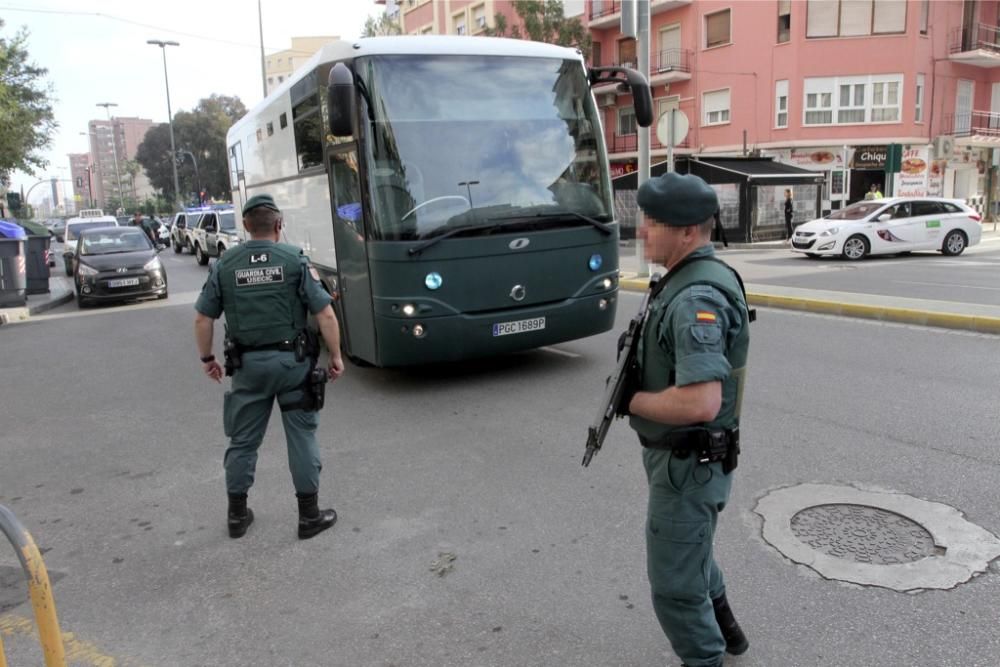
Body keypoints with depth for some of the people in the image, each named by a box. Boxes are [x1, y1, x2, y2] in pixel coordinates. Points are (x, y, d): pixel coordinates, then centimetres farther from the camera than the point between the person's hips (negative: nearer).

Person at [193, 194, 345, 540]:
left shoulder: (224, 264, 2)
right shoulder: (295, 260, -5)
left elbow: (203, 319, 4)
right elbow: (325, 315, -9)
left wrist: (206, 358, 17)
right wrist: (336, 356, 1)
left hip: (248, 364, 2)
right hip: (292, 361, -2)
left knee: (243, 440, 15)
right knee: (302, 437, 7)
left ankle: (237, 515, 26)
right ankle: (309, 515, 13)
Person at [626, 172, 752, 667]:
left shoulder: (696, 299, -28)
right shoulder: (689, 279, 4)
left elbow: (699, 403, -36)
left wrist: (633, 401, -20)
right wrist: (636, 385, 3)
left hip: (689, 464, -11)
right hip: (682, 455, 11)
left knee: (674, 581, 7)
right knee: (691, 550, 31)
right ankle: (721, 625, 55)